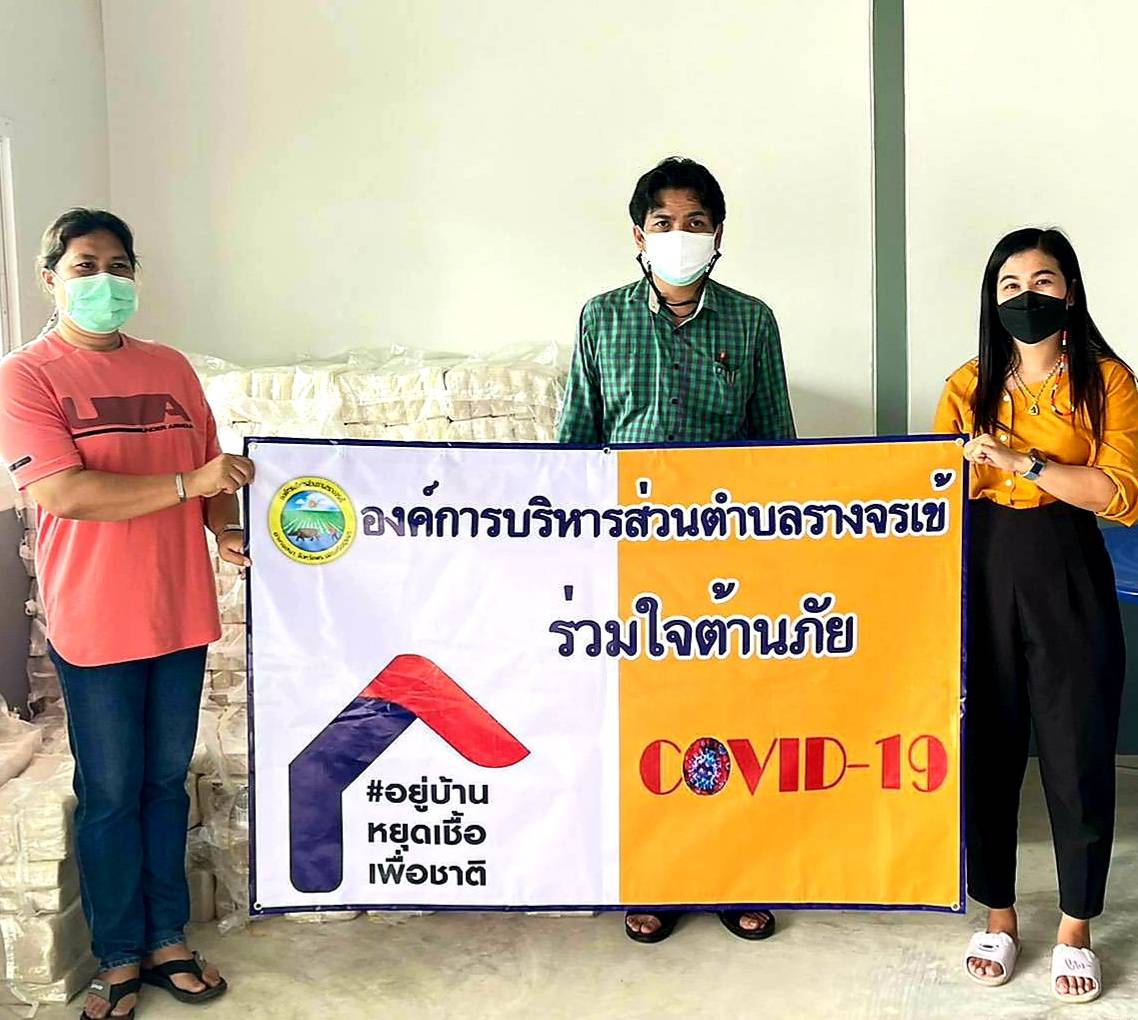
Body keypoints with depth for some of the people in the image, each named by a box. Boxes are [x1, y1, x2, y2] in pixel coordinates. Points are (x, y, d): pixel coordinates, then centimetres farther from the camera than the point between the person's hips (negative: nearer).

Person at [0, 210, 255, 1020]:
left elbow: (213, 472, 12)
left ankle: (168, 940, 28)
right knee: (110, 793, 7)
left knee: (167, 781, 14)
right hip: (95, 623, -4)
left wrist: (229, 532, -8)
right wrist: (185, 484, -22)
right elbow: (65, 492, -18)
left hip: (180, 614, 5)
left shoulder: (171, 368, 10)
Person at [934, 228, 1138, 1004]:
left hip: (1068, 580, -2)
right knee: (985, 749, 7)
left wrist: (1021, 462, -17)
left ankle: (1076, 927, 24)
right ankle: (999, 915, 25)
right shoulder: (969, 385, 8)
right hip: (982, 576, 2)